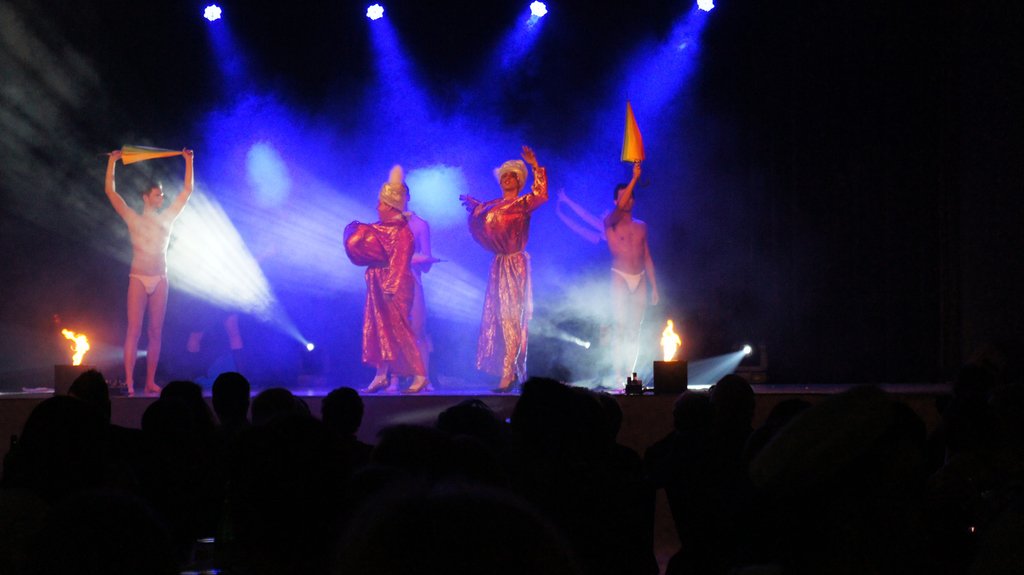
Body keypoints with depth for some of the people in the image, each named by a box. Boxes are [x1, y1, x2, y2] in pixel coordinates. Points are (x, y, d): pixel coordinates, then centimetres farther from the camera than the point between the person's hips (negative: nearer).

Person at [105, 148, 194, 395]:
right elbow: (110, 191, -2)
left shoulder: (166, 218, 11)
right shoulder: (133, 219, 3)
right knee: (134, 330, -10)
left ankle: (150, 382, 6)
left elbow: (187, 191, 14)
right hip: (139, 279, -3)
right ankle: (129, 382, -14)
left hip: (160, 280, 3)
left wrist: (188, 161, 12)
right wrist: (112, 162, -5)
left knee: (156, 332, 3)